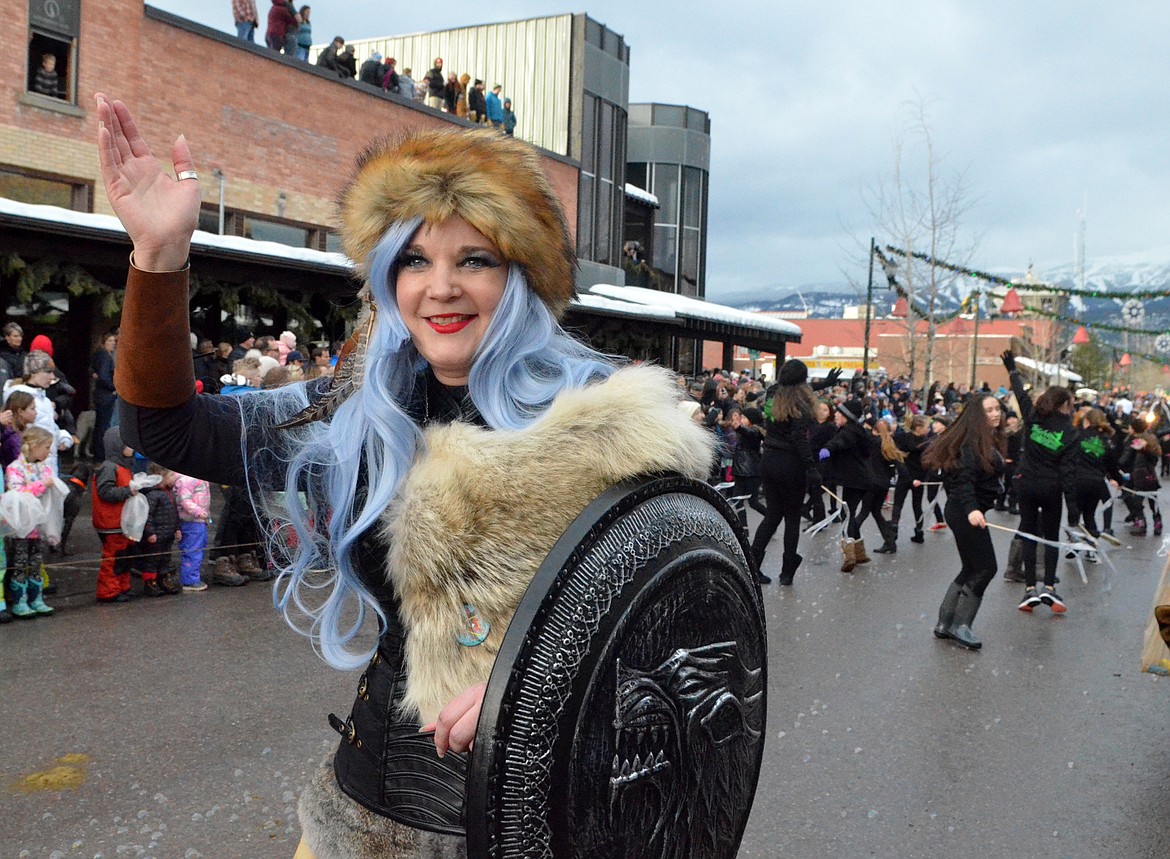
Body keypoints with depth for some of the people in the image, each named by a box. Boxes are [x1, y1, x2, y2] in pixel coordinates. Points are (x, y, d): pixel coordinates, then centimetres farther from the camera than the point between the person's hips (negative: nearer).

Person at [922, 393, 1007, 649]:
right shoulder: (973, 441, -17)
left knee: (971, 569, 14)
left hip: (971, 510, 10)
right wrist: (971, 508, -37)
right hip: (967, 512, -10)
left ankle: (945, 624, 20)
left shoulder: (990, 441, 12)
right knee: (985, 568, -6)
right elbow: (965, 478, -27)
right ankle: (960, 626, 2)